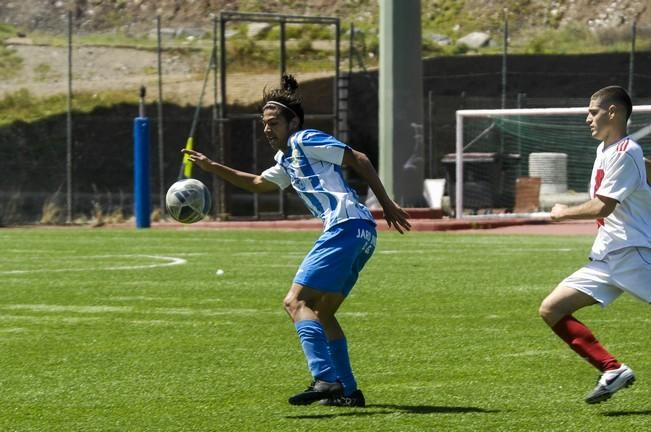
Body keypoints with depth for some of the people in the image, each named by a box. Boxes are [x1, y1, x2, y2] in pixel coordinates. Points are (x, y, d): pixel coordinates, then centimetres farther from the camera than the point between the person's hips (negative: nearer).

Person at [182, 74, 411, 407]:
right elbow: (257, 183, 43)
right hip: (359, 233, 10)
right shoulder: (286, 161, 28)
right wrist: (212, 167, 36)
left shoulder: (305, 141, 1)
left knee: (296, 302, -14)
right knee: (320, 312, 18)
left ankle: (326, 380, -28)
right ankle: (348, 391, 16)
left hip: (346, 228, -10)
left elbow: (358, 160, -5)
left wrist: (386, 204, -8)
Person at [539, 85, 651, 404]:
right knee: (551, 310, -1)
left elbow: (602, 206, -16)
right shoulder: (605, 150, 17)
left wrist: (563, 213, -3)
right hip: (605, 259, 9)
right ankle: (613, 370, -5)